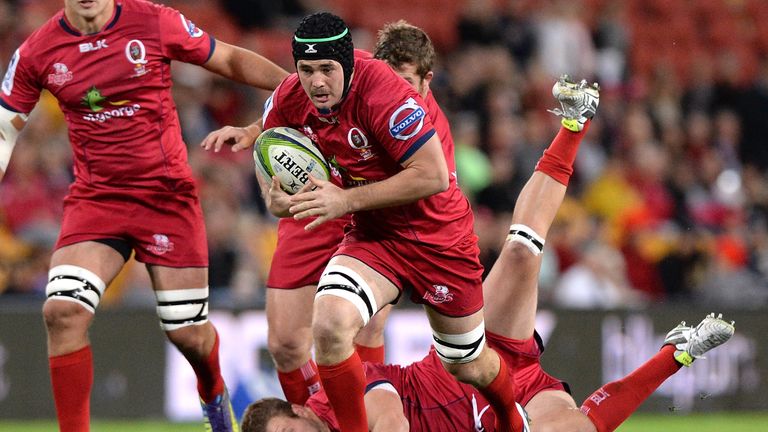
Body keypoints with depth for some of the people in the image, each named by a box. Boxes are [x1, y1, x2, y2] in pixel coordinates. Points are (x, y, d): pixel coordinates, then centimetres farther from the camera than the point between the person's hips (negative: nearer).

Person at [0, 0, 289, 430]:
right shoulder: (37, 53, -3)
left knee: (189, 332, 4)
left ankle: (214, 394, 40)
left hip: (168, 194, -1)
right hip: (95, 198, 1)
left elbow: (230, 60, 6)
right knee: (62, 310, -21)